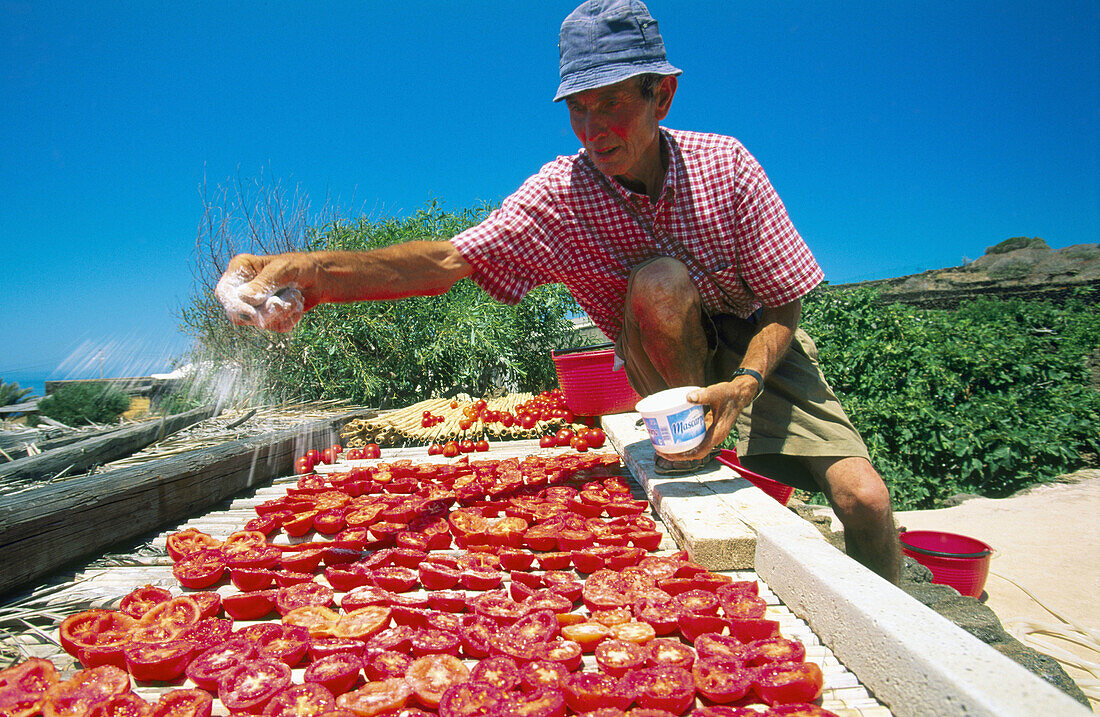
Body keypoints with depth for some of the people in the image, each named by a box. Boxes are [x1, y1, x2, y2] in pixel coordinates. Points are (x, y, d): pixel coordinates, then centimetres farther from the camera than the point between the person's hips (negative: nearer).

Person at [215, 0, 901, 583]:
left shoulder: (724, 164, -17)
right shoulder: (562, 192, -19)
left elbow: (785, 303, -13)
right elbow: (452, 258, -31)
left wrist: (745, 383, -33)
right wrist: (315, 273, -47)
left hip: (760, 348, 1)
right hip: (673, 364, 0)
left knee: (865, 497, -19)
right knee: (660, 280, -33)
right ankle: (684, 454, -10)